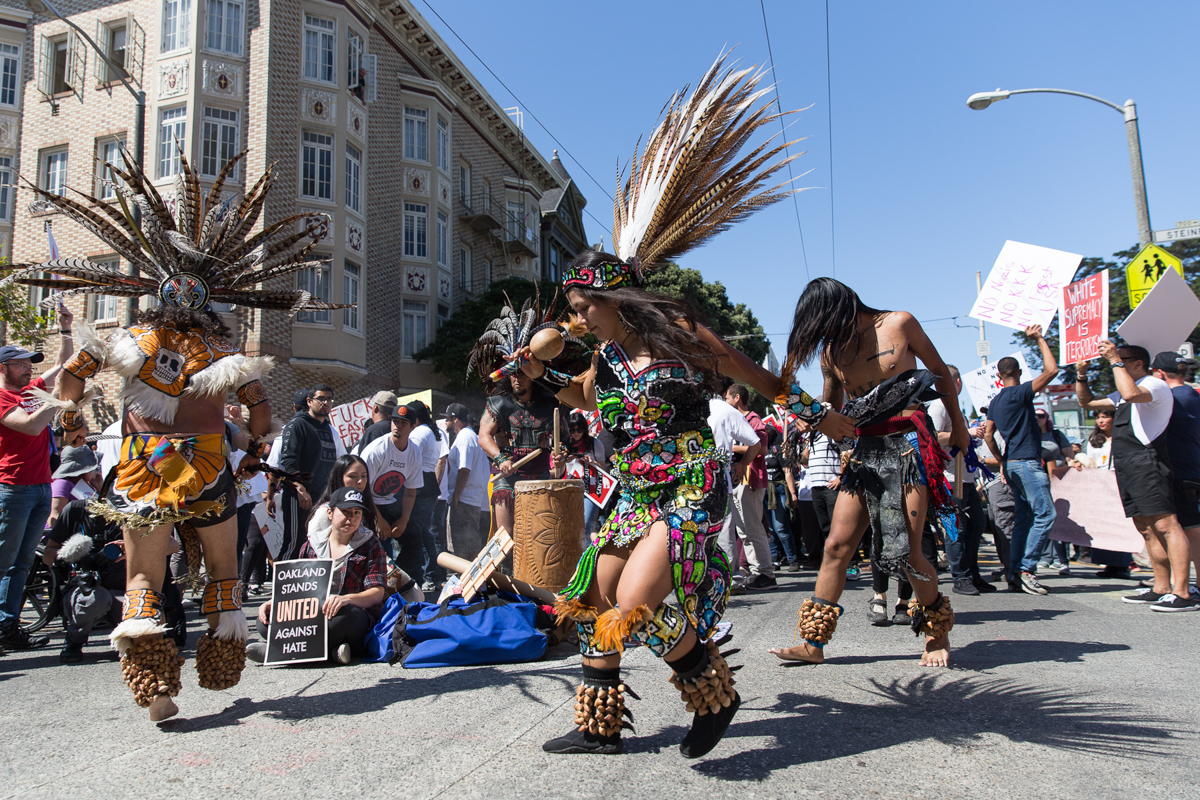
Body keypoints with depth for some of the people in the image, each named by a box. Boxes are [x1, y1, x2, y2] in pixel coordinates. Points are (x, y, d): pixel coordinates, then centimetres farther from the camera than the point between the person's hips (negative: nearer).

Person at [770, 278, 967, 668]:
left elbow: (940, 372, 10)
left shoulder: (899, 323, -1)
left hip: (908, 445, -4)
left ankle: (938, 634, 20)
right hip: (863, 452, 4)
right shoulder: (832, 350, 9)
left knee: (907, 552, -6)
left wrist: (958, 425, 14)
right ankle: (813, 643, 5)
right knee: (836, 546, -2)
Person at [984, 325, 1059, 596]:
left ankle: (1014, 575, 7)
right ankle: (1026, 569, -14)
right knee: (1045, 513, -9)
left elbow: (988, 435, 17)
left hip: (1012, 463, 9)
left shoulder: (995, 402, 16)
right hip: (1026, 461, -9)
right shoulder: (1019, 393, -8)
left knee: (1023, 518, 10)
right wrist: (1040, 339, -4)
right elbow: (1051, 370, -13)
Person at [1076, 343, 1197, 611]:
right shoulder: (1122, 394, 26)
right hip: (1125, 466, 10)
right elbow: (1087, 402, 32)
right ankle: (1161, 589, 13)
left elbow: (1131, 394, -25)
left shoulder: (1155, 384, -3)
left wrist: (1115, 360, -17)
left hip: (1146, 461, -10)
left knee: (1166, 525, -13)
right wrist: (1082, 375, 17)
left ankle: (1181, 594, -17)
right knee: (1147, 529, 9)